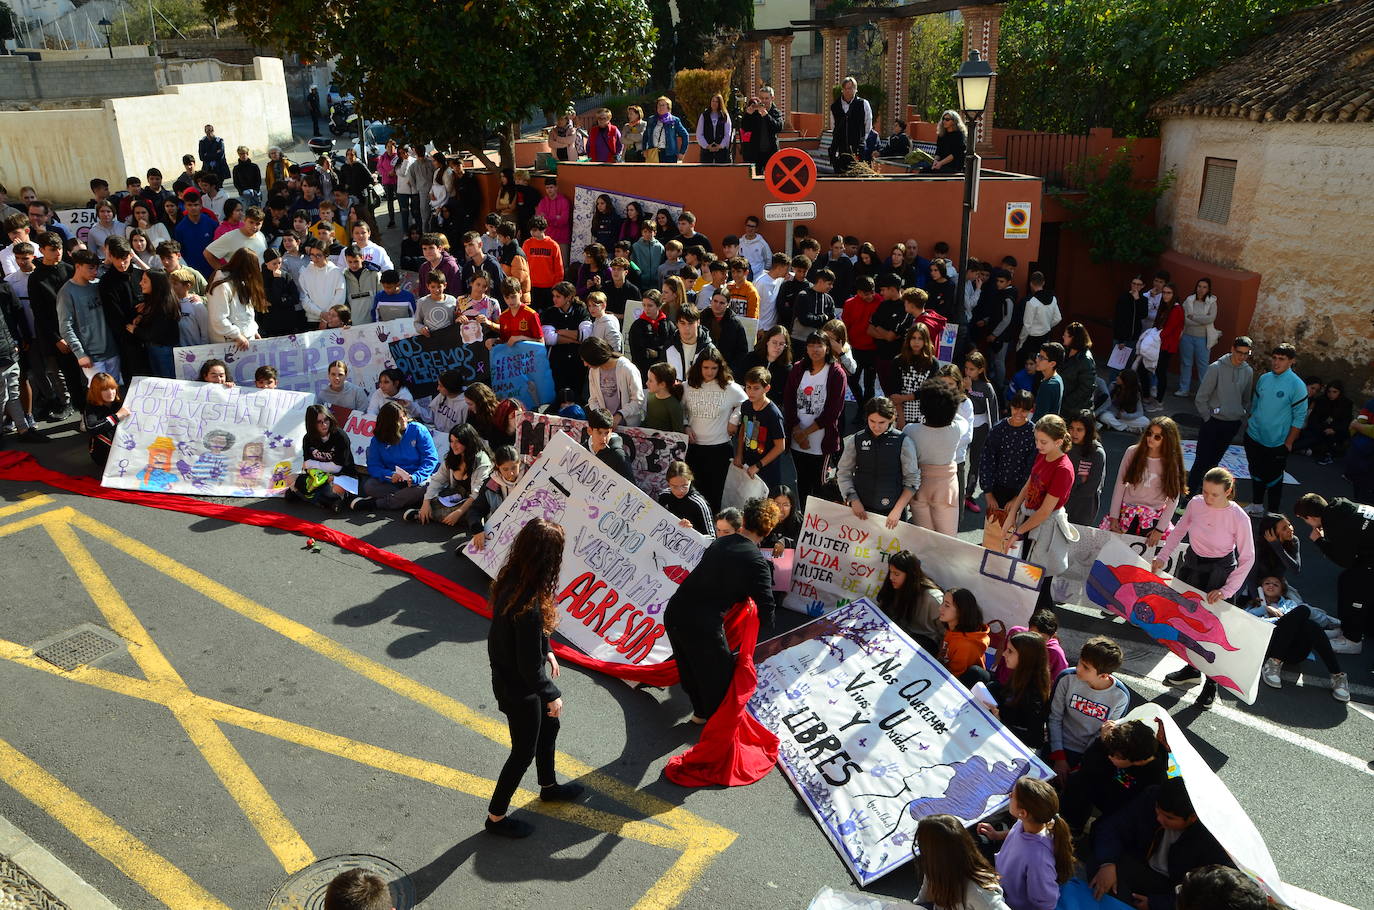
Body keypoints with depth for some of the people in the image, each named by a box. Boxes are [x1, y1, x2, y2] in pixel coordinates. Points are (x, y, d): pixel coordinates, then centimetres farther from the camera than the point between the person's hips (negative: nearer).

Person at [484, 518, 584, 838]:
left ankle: (548, 786, 54)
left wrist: (546, 651, 17)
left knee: (549, 726, 29)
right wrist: (552, 695, -12)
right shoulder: (527, 605, -39)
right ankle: (496, 817, 37)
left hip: (507, 674, 8)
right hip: (519, 689, -8)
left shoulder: (511, 578, -13)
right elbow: (530, 667, -28)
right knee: (524, 752, 15)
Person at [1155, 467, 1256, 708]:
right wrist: (1163, 556, 0)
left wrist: (1227, 590, -17)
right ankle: (1192, 668, 36)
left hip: (1218, 573, -5)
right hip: (1191, 565, 5)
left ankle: (1211, 682, 19)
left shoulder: (1239, 518, -20)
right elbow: (1179, 531, 9)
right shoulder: (1196, 503, -10)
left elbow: (1247, 559, -12)